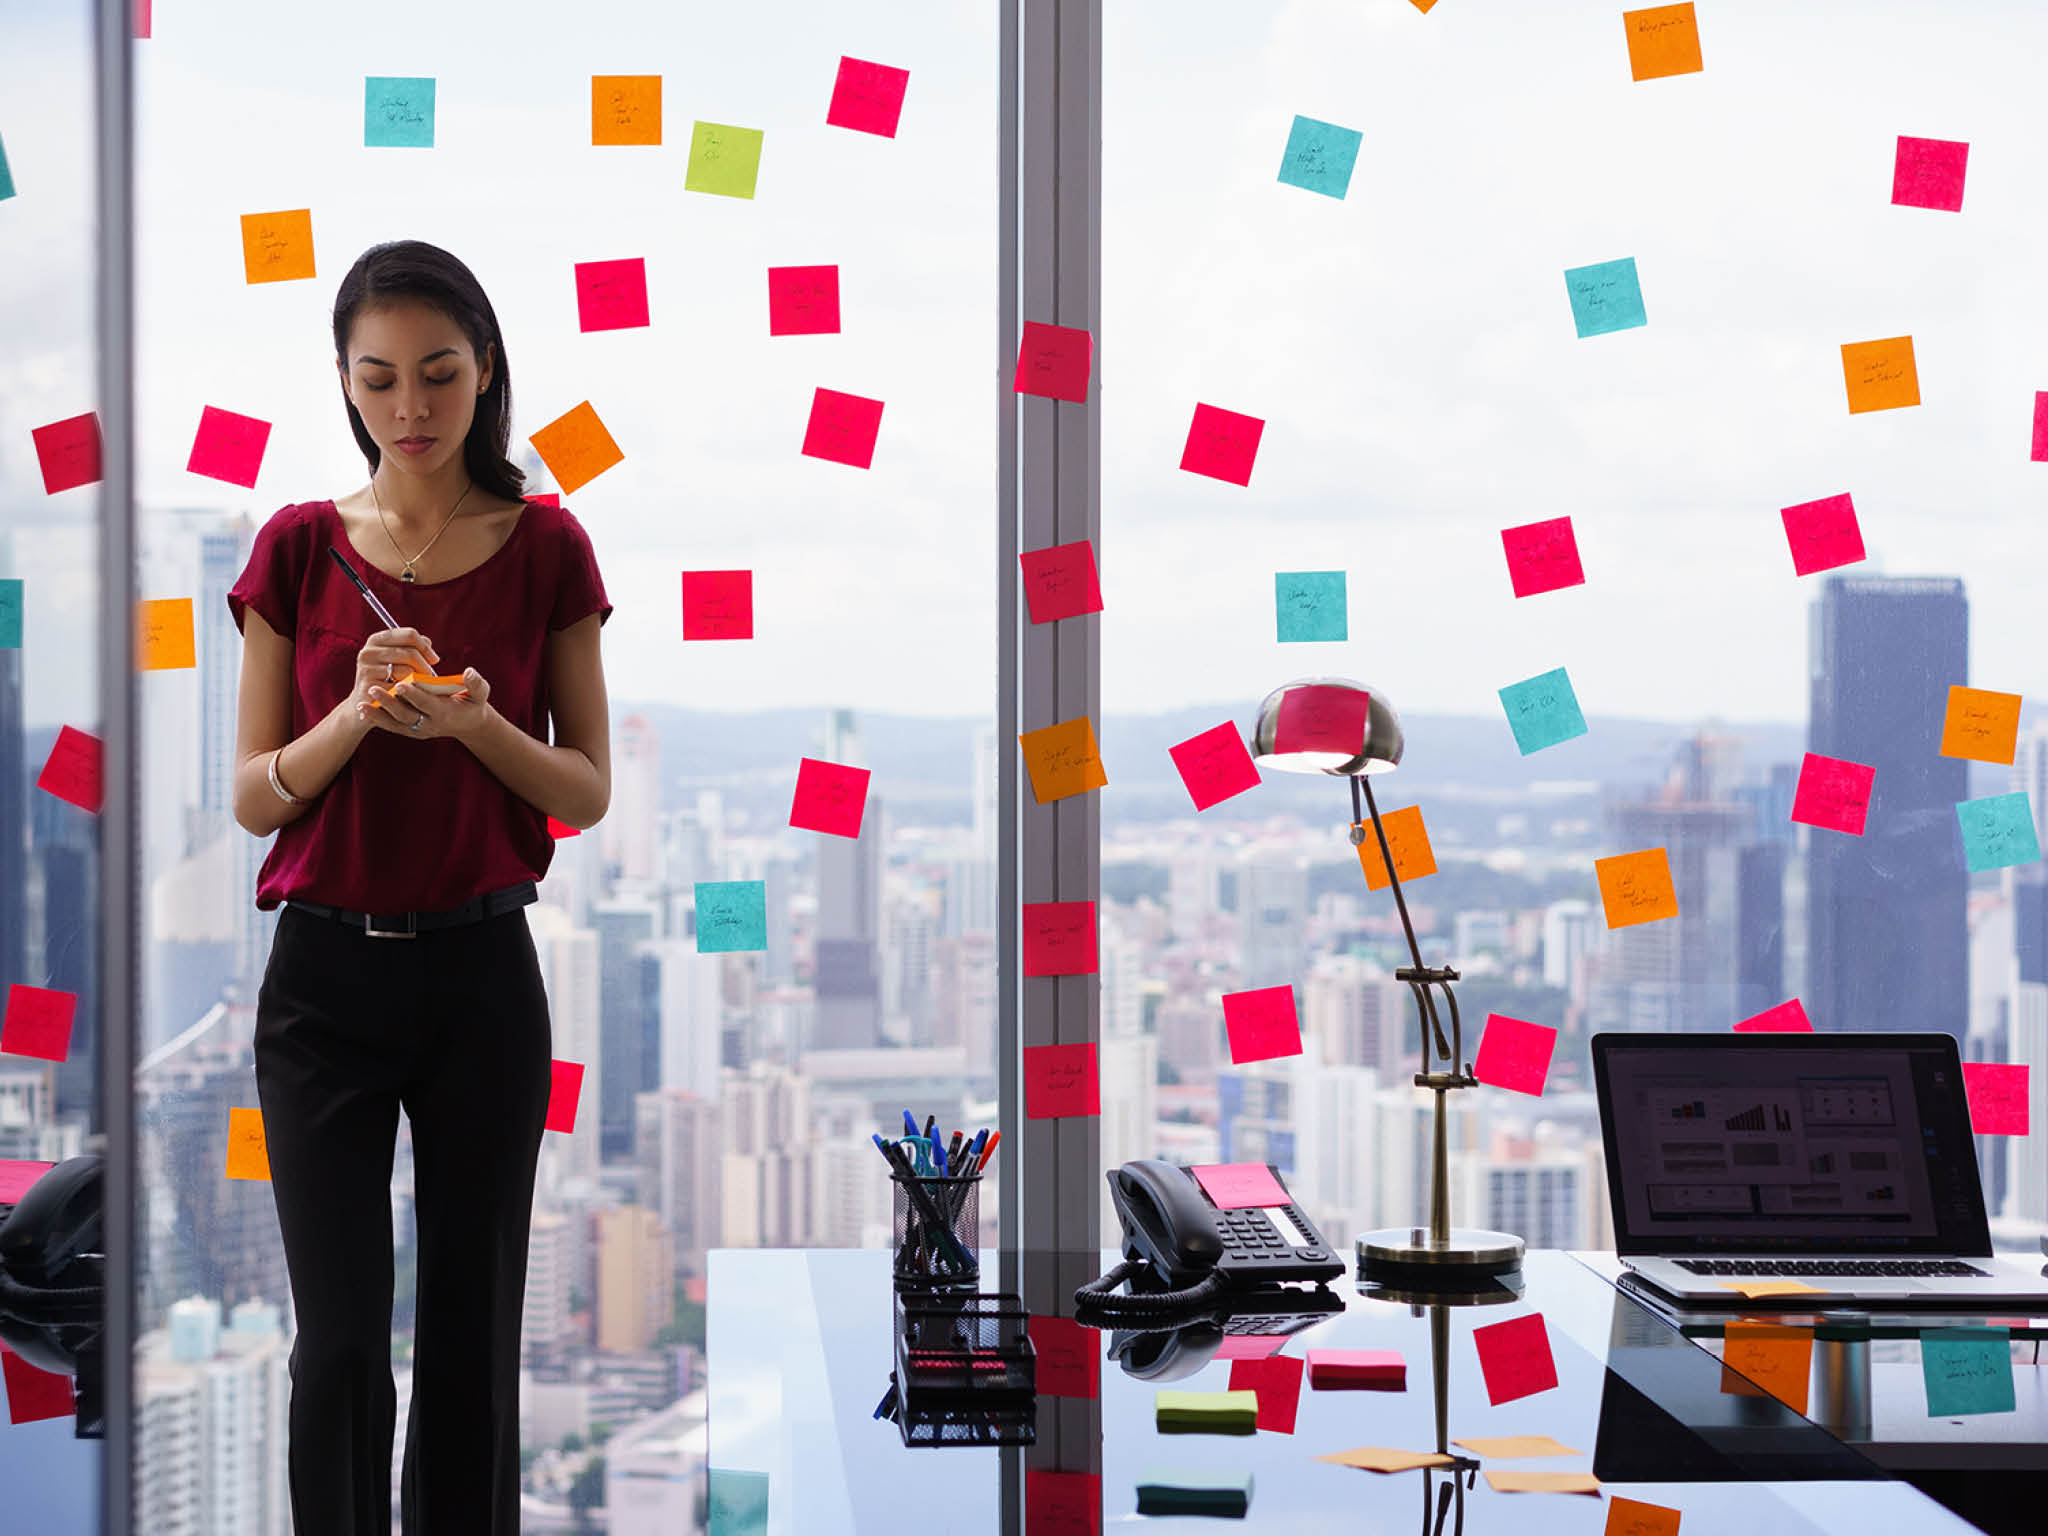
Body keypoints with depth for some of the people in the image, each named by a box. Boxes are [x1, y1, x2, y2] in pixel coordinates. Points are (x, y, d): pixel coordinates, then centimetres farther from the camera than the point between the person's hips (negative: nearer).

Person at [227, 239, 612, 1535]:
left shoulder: (544, 549, 1)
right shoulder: (299, 549, 2)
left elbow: (587, 794, 1)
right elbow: (255, 797, 1)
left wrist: (472, 723, -17)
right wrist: (358, 714, -18)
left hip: (482, 975, 0)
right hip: (327, 974, 0)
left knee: (473, 1338, 6)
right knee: (340, 1340, -3)